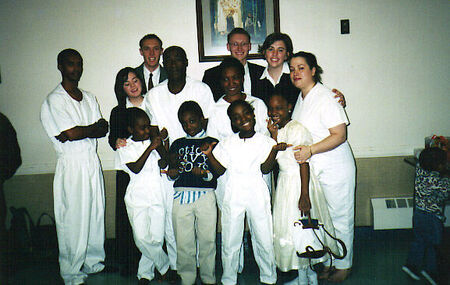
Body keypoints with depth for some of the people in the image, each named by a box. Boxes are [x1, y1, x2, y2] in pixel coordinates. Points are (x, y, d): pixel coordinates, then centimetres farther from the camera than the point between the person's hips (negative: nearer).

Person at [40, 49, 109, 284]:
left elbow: (104, 129, 4)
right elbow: (71, 133, -18)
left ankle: (93, 261, 29)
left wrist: (79, 132, -13)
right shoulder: (53, 100, -7)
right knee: (73, 220, 0)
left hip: (93, 162, 6)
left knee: (96, 214, 13)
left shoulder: (89, 98, 14)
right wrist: (93, 128, -3)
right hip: (71, 165, -6)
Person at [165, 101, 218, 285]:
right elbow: (172, 174, 14)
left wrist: (205, 173, -18)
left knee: (207, 239, 3)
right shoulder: (178, 144, 14)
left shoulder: (212, 143, 6)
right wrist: (173, 171, -8)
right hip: (181, 195, 2)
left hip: (205, 195, -2)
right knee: (183, 241, 5)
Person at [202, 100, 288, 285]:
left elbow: (265, 169, -6)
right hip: (233, 195, 1)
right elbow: (220, 170, 5)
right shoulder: (227, 144, 6)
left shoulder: (265, 142, 2)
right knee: (230, 241, 7)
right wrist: (209, 154, -8)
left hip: (258, 195, -1)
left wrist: (274, 150, -19)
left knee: (264, 239, 6)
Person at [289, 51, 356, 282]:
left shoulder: (325, 97, -15)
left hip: (335, 168, -7)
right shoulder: (301, 98, 10)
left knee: (339, 217, 5)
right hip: (312, 168, 7)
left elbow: (340, 135, -20)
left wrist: (310, 150, -29)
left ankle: (343, 265, 22)